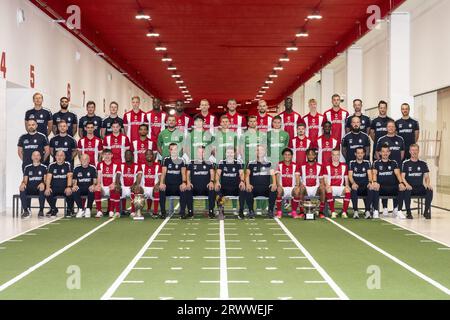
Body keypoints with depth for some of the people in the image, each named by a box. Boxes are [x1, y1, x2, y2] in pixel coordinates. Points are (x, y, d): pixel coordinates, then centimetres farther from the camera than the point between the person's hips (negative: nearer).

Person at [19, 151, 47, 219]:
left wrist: (43, 183, -23)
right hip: (30, 189, 2)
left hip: (39, 188, -2)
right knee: (22, 189, -31)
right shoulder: (27, 168, 17)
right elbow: (25, 180, 10)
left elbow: (45, 179, 1)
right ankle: (26, 210, -26)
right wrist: (23, 183, -15)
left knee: (42, 189, -37)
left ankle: (41, 211, -29)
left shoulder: (44, 167, 11)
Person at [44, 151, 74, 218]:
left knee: (70, 193, -33)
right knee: (48, 193, -28)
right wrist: (47, 187, -21)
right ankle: (53, 209, 2)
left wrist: (69, 187, -28)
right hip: (54, 187, 2)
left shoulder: (67, 165, 2)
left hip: (64, 187, -2)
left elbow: (69, 176, -11)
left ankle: (70, 210, -4)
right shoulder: (51, 165, 8)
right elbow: (48, 177, -3)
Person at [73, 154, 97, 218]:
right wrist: (74, 186, -14)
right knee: (74, 192, -32)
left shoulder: (92, 168, 6)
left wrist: (93, 185, -22)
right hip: (80, 187, 2)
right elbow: (74, 180, 9)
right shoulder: (76, 169, 11)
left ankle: (88, 209, -19)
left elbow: (95, 180, 1)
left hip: (89, 187, -1)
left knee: (92, 192, -36)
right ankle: (81, 209, -19)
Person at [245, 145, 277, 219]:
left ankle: (270, 211, -16)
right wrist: (248, 184, -22)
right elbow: (247, 174, -2)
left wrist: (274, 183, -22)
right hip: (254, 188, 0)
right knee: (248, 191, -33)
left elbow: (273, 174, 0)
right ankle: (251, 211, -15)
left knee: (274, 190, -31)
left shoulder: (268, 164, 13)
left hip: (266, 188, 0)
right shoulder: (251, 164, 12)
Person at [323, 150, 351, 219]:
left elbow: (346, 179, 14)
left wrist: (347, 185, -7)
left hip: (341, 188, 2)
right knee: (328, 189, -37)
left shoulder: (344, 166, 13)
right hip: (331, 187, -2)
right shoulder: (327, 167, 6)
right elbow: (325, 180, 3)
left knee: (348, 190, -32)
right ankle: (333, 212, -32)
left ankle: (344, 212, -28)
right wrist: (327, 185, -19)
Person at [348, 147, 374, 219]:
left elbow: (369, 174, -2)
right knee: (353, 189, -36)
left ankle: (367, 211, -30)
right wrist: (353, 183, -25)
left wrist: (370, 182, -24)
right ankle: (355, 211, -31)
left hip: (365, 185, 1)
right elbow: (350, 175, -3)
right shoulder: (352, 163, 8)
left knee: (371, 189, -33)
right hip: (355, 184, -1)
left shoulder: (367, 163, 11)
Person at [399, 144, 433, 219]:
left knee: (430, 190, -29)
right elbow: (402, 177, -2)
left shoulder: (423, 164, 13)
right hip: (410, 187, -2)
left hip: (420, 187, 2)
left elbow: (427, 177, 8)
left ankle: (426, 211, -17)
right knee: (406, 190, -37)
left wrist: (427, 184, -15)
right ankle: (408, 212, -24)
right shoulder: (406, 164, 7)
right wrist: (406, 184, -23)